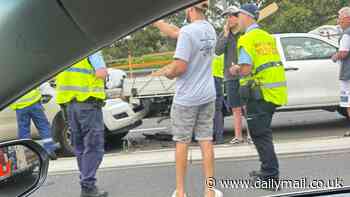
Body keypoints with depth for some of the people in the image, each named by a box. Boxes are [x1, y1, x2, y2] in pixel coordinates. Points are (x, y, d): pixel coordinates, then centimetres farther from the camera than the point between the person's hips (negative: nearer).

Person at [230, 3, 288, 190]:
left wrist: (236, 70, 2)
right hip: (275, 90, 8)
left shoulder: (247, 39, -12)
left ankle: (271, 177, -2)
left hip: (259, 92, -8)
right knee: (263, 132, 19)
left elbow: (246, 69, -20)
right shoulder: (268, 37, 14)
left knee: (260, 135, -3)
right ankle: (267, 170, 27)